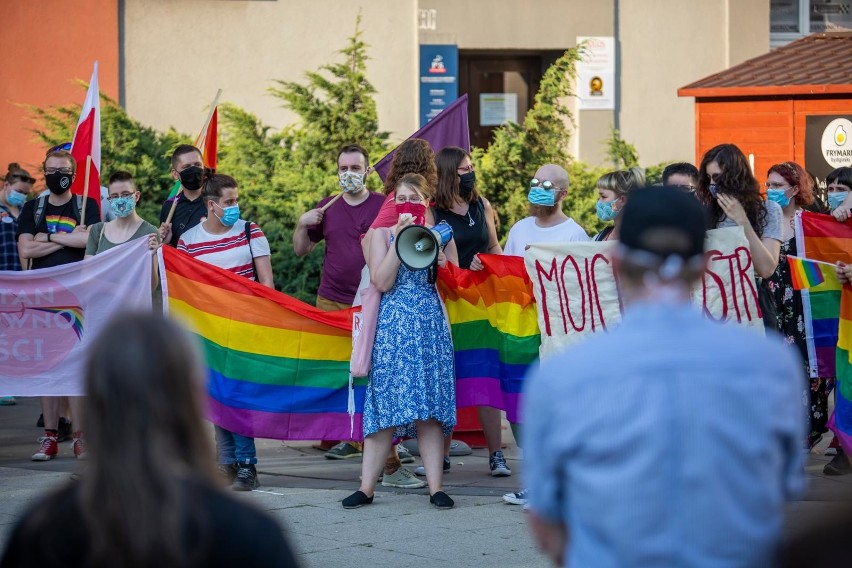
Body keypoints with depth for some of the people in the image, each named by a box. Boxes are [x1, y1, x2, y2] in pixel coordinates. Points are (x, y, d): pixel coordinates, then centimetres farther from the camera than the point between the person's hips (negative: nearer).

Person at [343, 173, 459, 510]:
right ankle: (367, 487, 0)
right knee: (384, 406, -3)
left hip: (431, 326, 1)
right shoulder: (383, 233, 6)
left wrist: (442, 264, -7)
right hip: (393, 326, -1)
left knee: (429, 408, -2)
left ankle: (436, 487, -1)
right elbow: (381, 283, -7)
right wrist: (399, 240, -10)